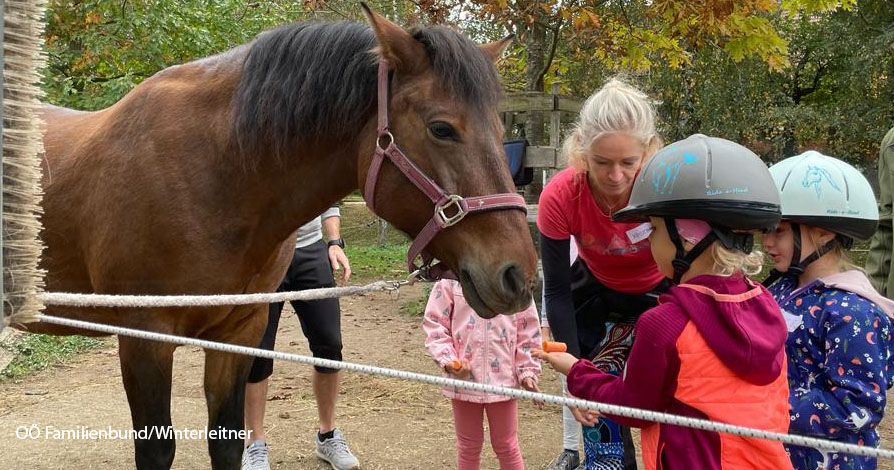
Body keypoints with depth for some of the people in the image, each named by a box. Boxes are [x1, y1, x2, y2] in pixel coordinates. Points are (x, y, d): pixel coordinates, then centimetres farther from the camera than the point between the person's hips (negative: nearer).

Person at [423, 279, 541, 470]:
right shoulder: (451, 280, -7)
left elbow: (527, 329, 1)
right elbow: (434, 323, -3)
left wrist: (528, 372, -1)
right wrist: (447, 360, -15)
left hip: (503, 377, 0)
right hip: (464, 378, 0)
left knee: (506, 446, 12)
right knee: (468, 446, 16)